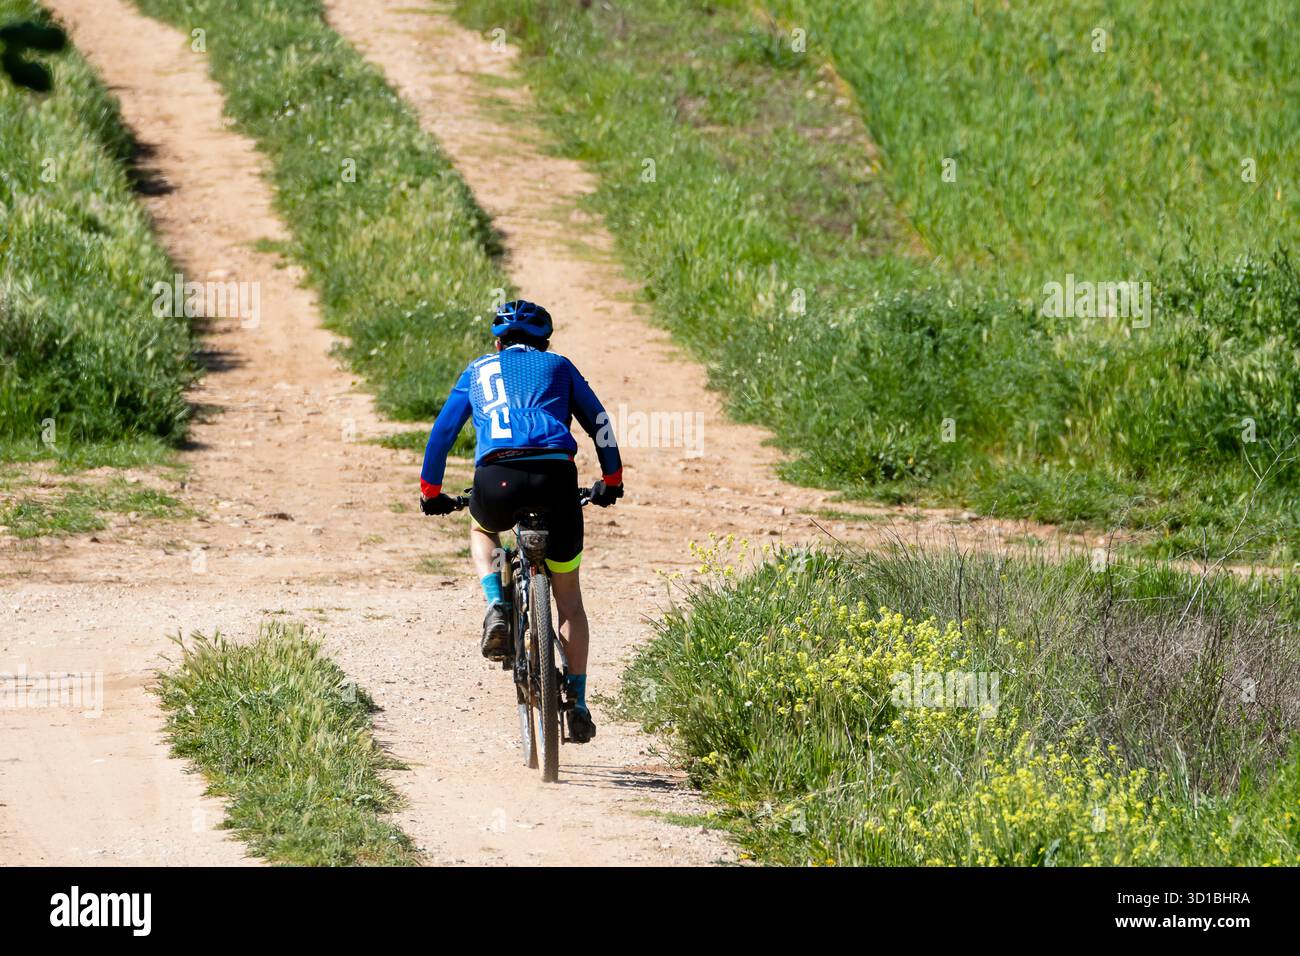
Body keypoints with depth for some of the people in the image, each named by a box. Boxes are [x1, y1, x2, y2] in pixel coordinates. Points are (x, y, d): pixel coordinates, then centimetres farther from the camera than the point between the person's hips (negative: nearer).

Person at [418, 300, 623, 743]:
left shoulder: (478, 371, 27)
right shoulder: (558, 367, 26)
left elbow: (442, 431, 29)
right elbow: (598, 423, 26)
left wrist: (430, 491, 40)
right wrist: (611, 480, 38)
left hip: (497, 478, 0)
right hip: (555, 476, 0)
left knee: (482, 530, 38)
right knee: (568, 596, 16)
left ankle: (496, 608, 9)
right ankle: (577, 703, 10)